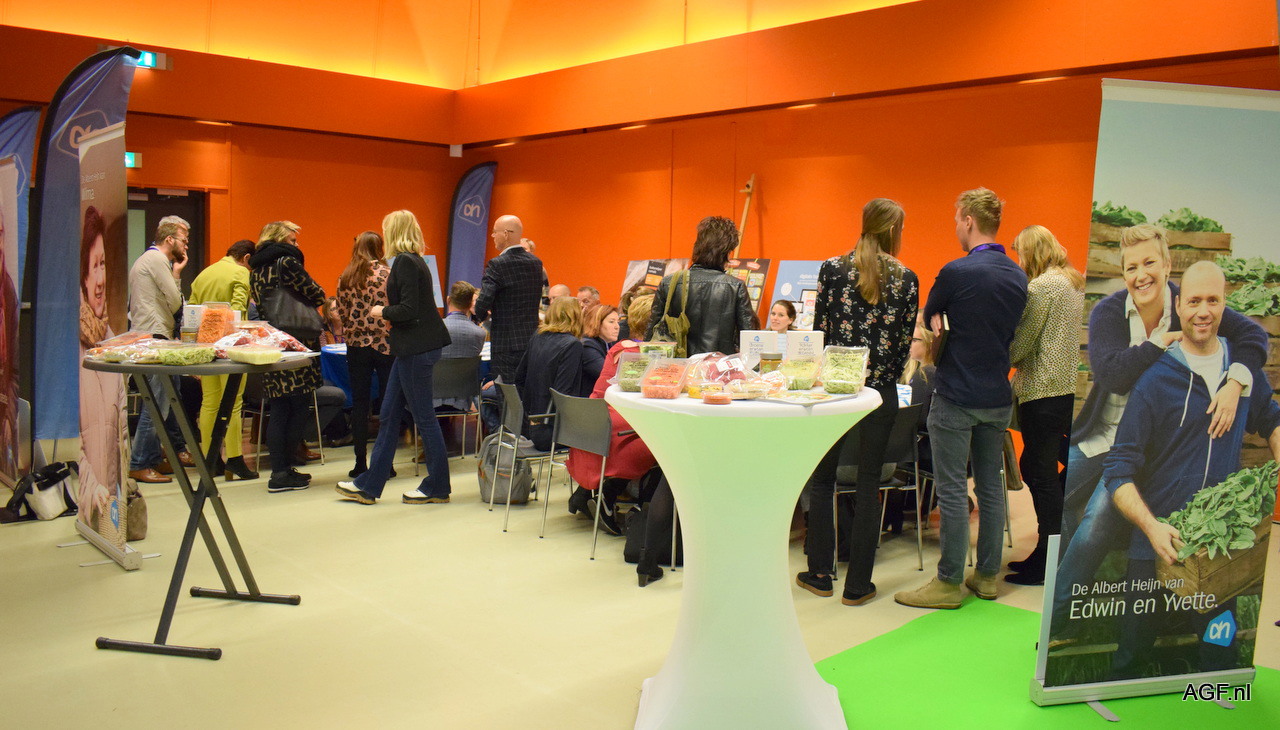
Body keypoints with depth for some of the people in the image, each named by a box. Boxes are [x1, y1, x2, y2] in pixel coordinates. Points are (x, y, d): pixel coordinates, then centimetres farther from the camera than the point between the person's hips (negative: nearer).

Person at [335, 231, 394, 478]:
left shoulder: (345, 278, 4)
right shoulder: (388, 274, -7)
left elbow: (342, 313, 7)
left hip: (356, 344, 3)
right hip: (385, 344, -3)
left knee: (359, 403, 8)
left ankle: (360, 463, 9)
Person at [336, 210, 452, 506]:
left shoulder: (405, 262, -14)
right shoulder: (412, 261, 15)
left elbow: (408, 310, -21)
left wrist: (382, 311, -5)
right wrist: (390, 313, 11)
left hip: (417, 348, -10)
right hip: (412, 348, 10)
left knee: (423, 417, -1)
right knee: (388, 415, 12)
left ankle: (437, 487, 11)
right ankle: (369, 486, 20)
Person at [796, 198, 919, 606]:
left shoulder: (832, 268, -2)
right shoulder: (906, 279, -2)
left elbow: (820, 328, -1)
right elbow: (905, 341, 1)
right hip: (880, 389, 0)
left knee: (822, 479, 12)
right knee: (868, 484, 7)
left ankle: (820, 574, 18)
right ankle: (858, 584, 12)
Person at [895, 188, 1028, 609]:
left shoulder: (957, 272, -16)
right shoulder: (1018, 277, 5)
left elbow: (929, 319, 0)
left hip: (956, 397, -7)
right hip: (998, 397, 7)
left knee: (952, 491, 0)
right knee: (991, 487, 14)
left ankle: (949, 582, 6)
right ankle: (987, 575, 23)